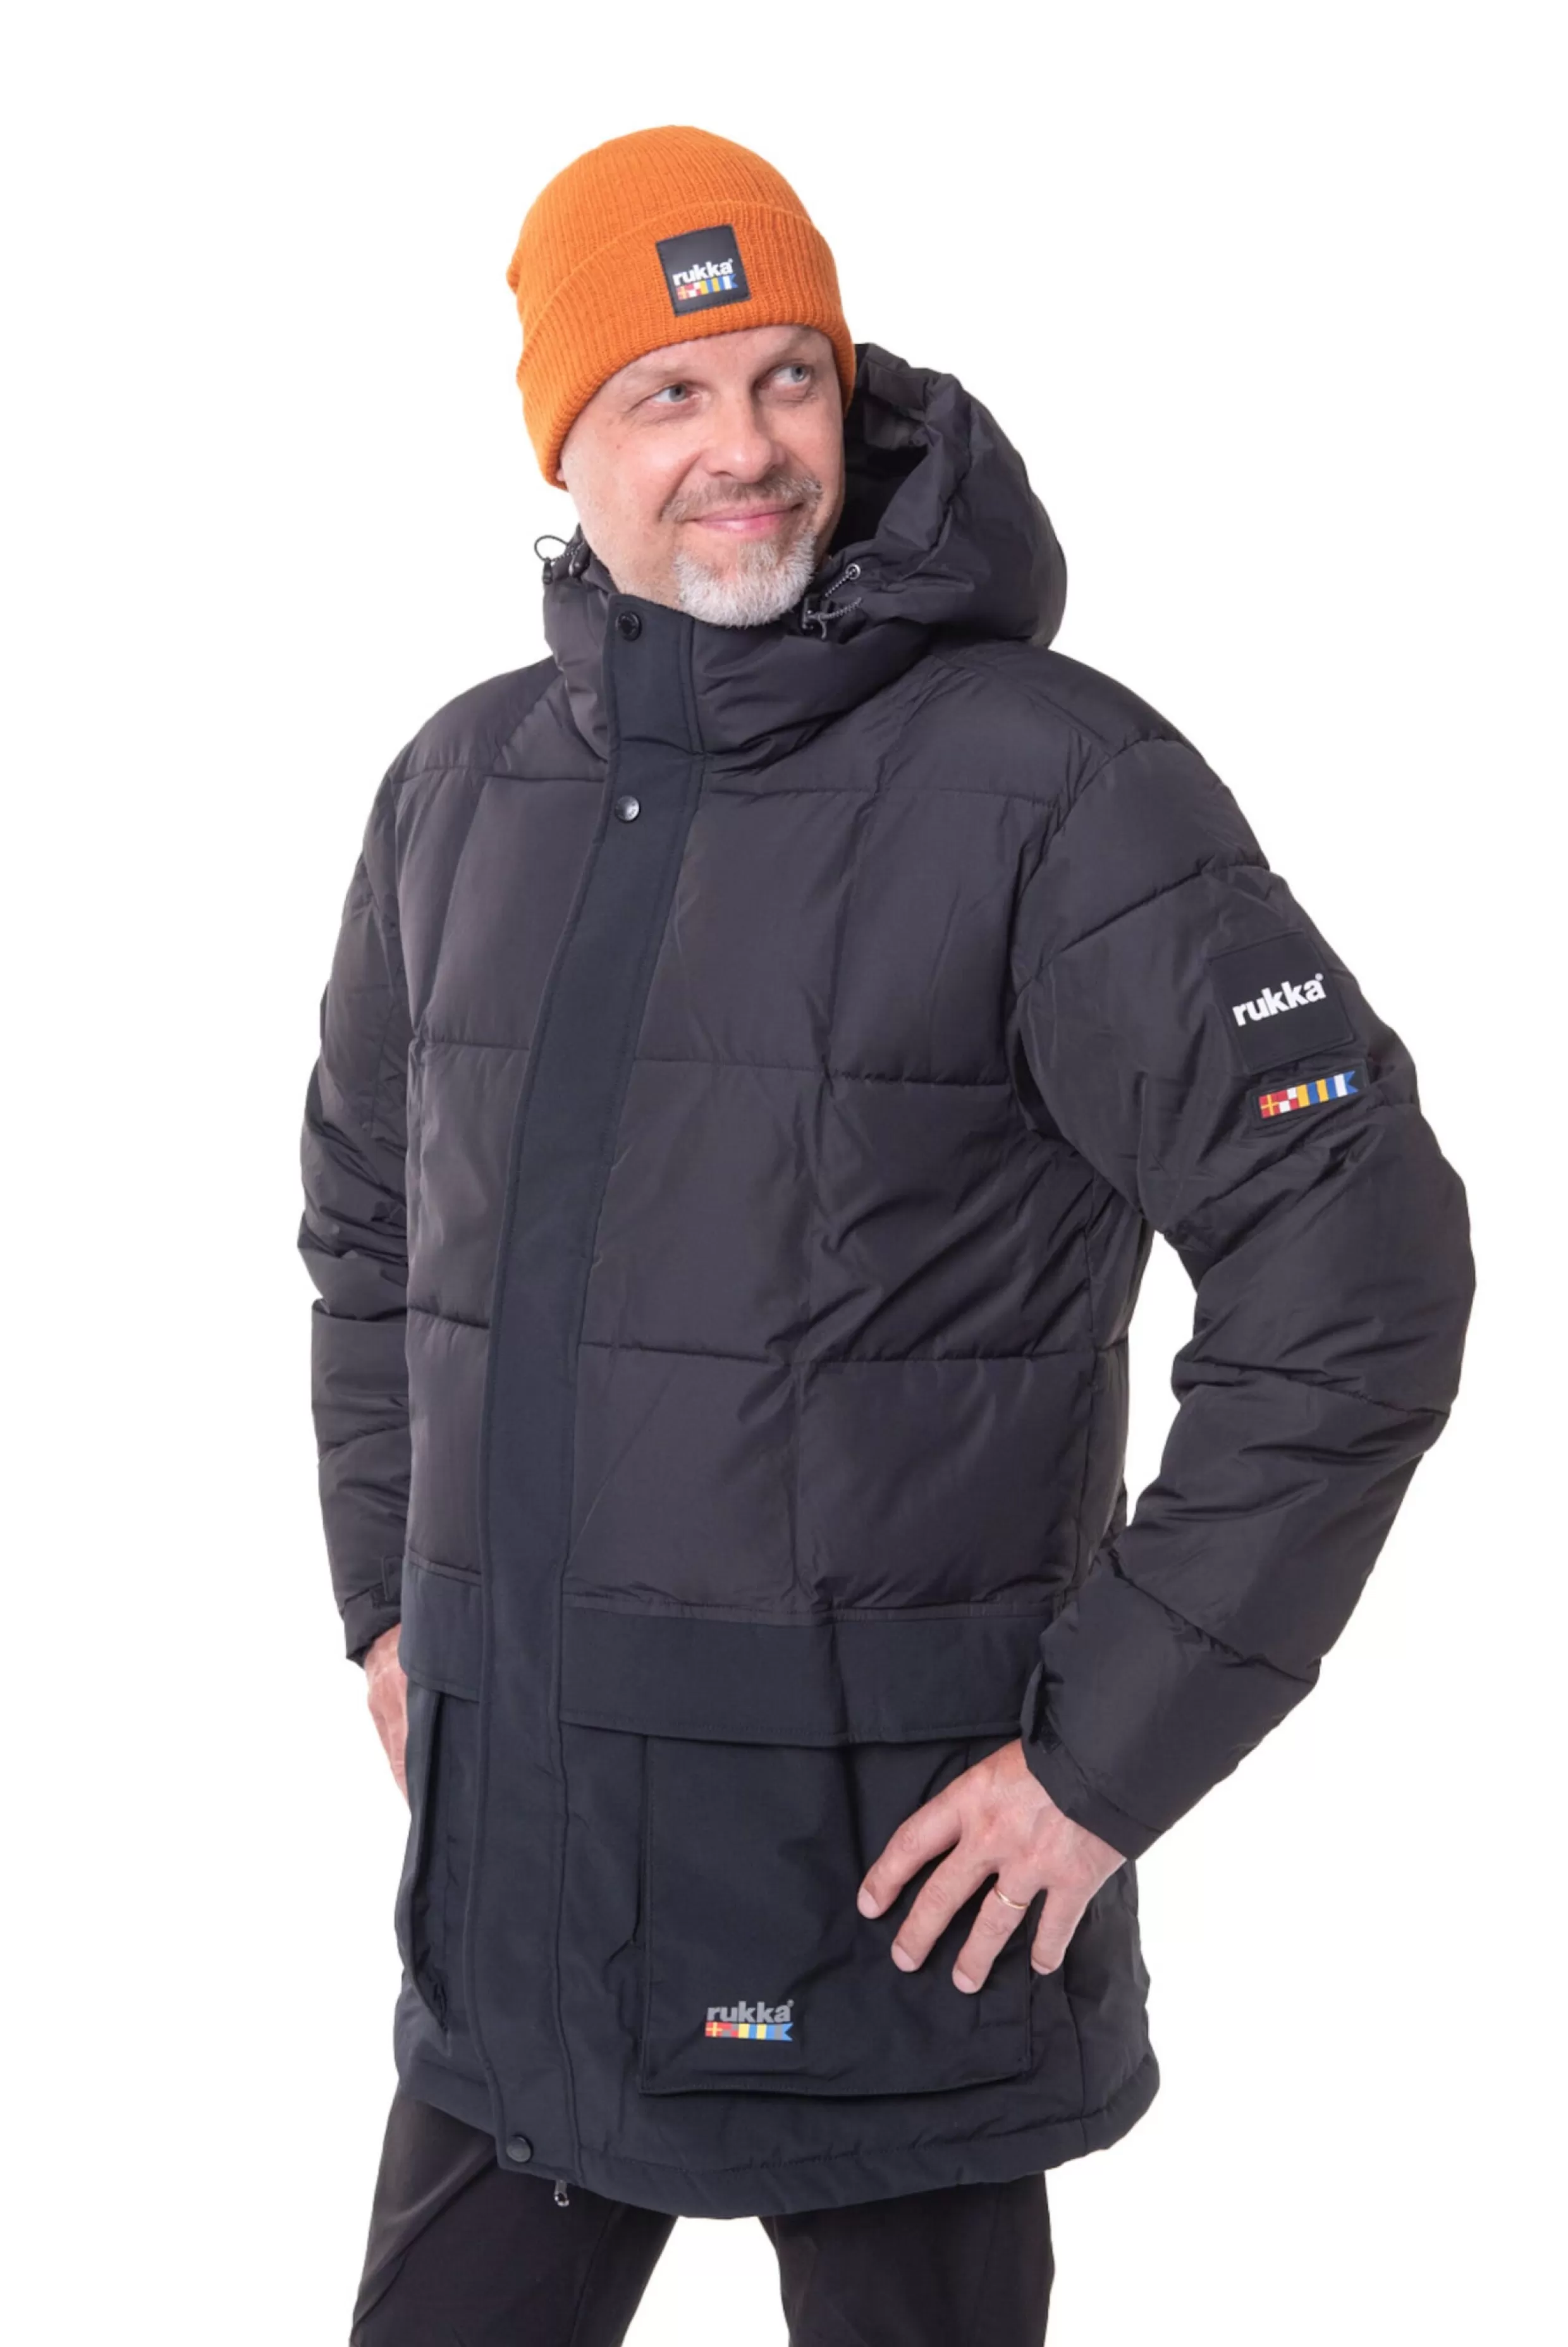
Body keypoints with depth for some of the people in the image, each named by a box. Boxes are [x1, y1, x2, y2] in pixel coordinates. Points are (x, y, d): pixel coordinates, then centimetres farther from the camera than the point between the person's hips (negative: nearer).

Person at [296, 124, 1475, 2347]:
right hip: (511, 1852, 5)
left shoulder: (1052, 783, -14)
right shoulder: (467, 787, 5)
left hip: (893, 1869, -5)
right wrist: (390, 1592, 15)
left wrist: (1110, 1753, -16)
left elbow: (1360, 1272, -17)